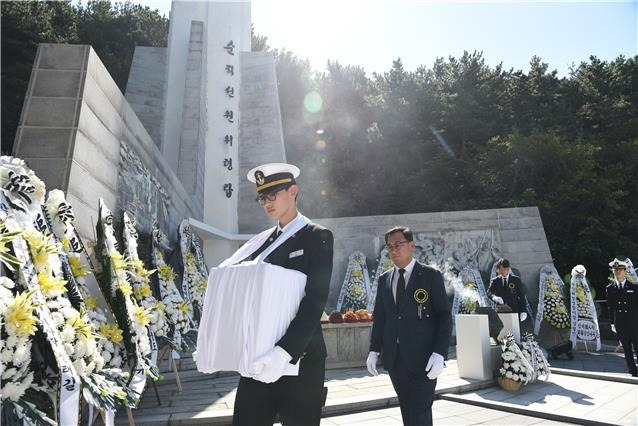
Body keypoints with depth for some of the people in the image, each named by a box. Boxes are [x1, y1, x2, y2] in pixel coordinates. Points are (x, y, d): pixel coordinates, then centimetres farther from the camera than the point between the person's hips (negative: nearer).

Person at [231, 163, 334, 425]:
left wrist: (284, 351, -25)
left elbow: (315, 300, -15)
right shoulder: (261, 244, 14)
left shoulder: (317, 237, -4)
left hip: (300, 357, -5)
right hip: (259, 358, 5)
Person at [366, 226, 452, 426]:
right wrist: (374, 350, 6)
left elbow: (444, 316, -5)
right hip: (394, 359, 4)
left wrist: (439, 353, -14)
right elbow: (379, 317, 13)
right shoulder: (384, 279, 10)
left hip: (423, 358, -4)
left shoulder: (431, 275, -2)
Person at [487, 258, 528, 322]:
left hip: (514, 312, 0)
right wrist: (494, 297, -28)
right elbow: (489, 292, -5)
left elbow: (522, 296, 4)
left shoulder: (516, 280, 6)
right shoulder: (495, 281, 7)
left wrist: (523, 311, -5)